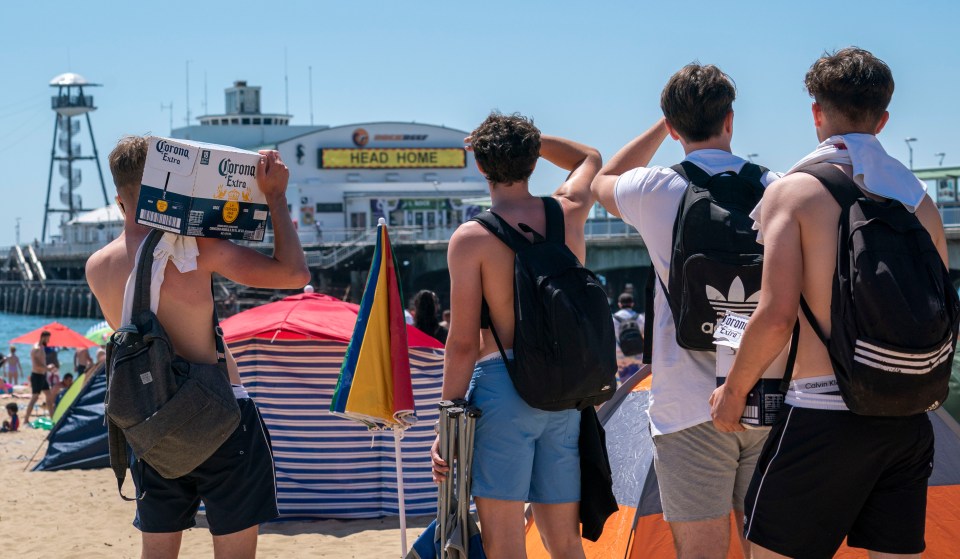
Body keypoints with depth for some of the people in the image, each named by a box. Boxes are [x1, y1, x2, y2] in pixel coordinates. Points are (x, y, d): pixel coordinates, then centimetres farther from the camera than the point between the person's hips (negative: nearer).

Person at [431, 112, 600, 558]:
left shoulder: (471, 238, -6)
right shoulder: (569, 213, 8)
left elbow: (463, 342, -9)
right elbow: (589, 157, 33)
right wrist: (527, 138, 27)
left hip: (503, 387, -5)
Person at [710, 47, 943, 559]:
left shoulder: (794, 190, -6)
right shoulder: (919, 199, 9)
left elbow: (776, 316, -14)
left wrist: (733, 391, 0)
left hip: (824, 415, -5)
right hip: (906, 417, 5)